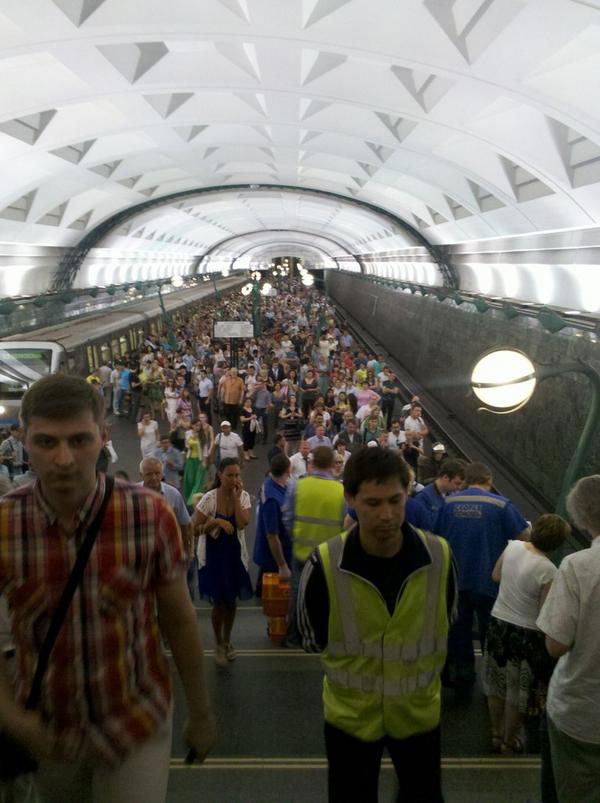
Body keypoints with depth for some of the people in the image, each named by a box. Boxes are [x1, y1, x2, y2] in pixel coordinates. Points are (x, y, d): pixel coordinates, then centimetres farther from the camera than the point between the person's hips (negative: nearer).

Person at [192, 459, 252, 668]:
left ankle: (227, 640, 39)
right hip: (213, 555, -3)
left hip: (235, 554, 3)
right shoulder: (209, 498, -17)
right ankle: (218, 644, 28)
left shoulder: (244, 496, -8)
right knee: (219, 602, 3)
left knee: (231, 601, 15)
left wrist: (235, 496, -23)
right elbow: (194, 528, -13)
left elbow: (242, 523, -23)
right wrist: (216, 521, -27)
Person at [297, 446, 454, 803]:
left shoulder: (440, 556, -18)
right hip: (350, 714, -1)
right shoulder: (324, 565, -24)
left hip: (419, 710, 2)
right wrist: (355, 678, 3)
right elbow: (314, 641, -5)